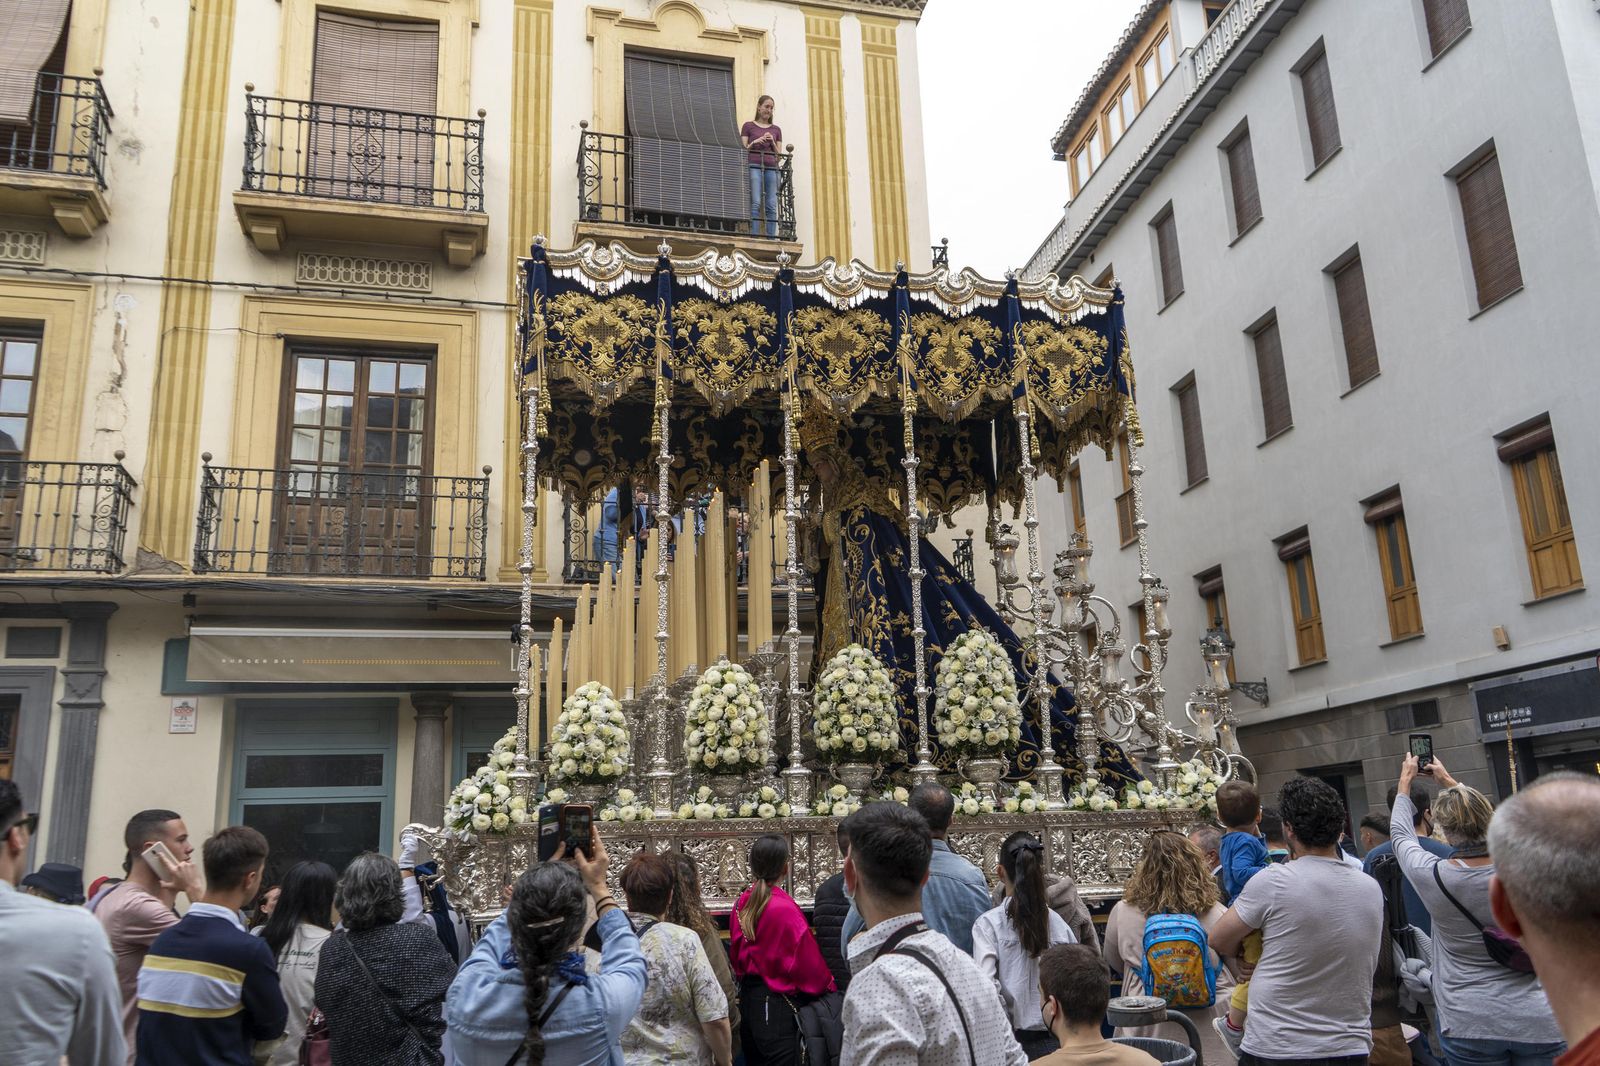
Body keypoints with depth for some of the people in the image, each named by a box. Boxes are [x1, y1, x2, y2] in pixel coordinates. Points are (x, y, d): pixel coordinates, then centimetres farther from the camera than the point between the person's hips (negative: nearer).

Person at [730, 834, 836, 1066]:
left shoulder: (742, 903, 1)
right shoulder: (784, 908, -20)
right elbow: (807, 957, -12)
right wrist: (827, 985, 5)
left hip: (747, 997, 8)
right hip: (777, 1004, -8)